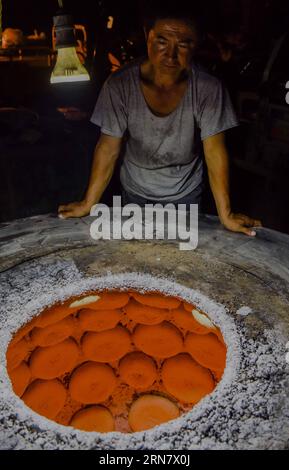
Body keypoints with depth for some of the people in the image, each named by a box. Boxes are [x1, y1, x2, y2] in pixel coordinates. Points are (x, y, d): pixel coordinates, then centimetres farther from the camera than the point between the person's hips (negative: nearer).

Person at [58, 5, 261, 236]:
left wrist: (226, 215, -21)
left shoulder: (208, 89, -22)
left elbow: (215, 152, -20)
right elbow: (108, 148, -18)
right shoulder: (119, 85, -22)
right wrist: (88, 204, -18)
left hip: (186, 191, 0)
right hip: (135, 191, 1)